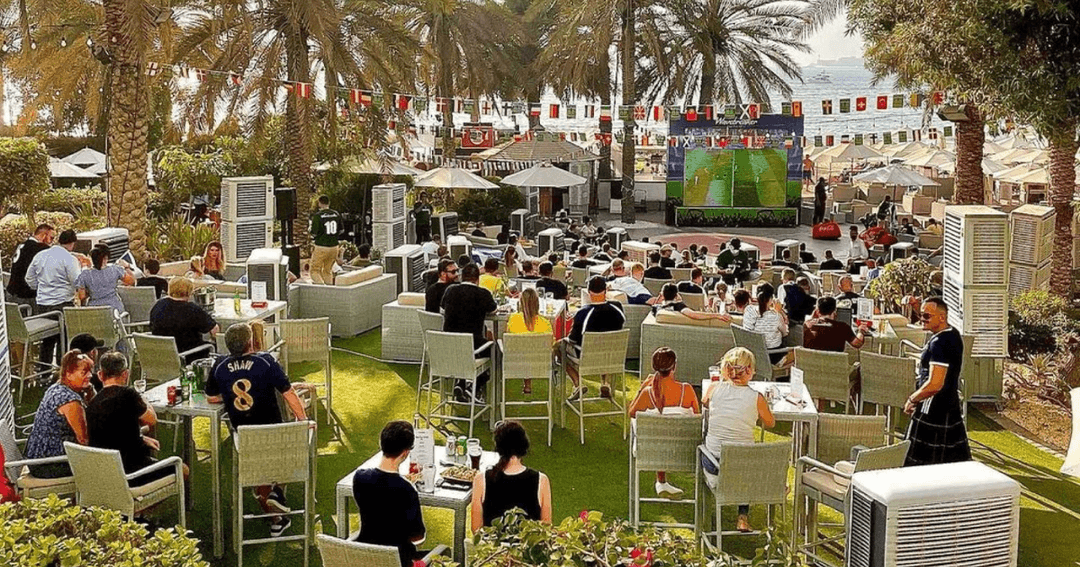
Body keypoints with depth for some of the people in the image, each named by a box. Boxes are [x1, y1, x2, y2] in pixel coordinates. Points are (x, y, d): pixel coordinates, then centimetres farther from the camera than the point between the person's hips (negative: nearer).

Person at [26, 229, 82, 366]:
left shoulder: (39, 256, 9)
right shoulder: (69, 259, -12)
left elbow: (29, 278, 19)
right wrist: (83, 269, 5)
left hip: (41, 305, 6)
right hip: (62, 304, -6)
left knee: (47, 341, 16)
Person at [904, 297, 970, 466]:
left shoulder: (939, 343, -22)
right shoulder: (954, 335, 7)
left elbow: (935, 384, -27)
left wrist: (912, 399, -14)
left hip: (932, 412, -10)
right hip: (952, 408, 10)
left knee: (918, 462, -1)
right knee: (958, 459, 15)